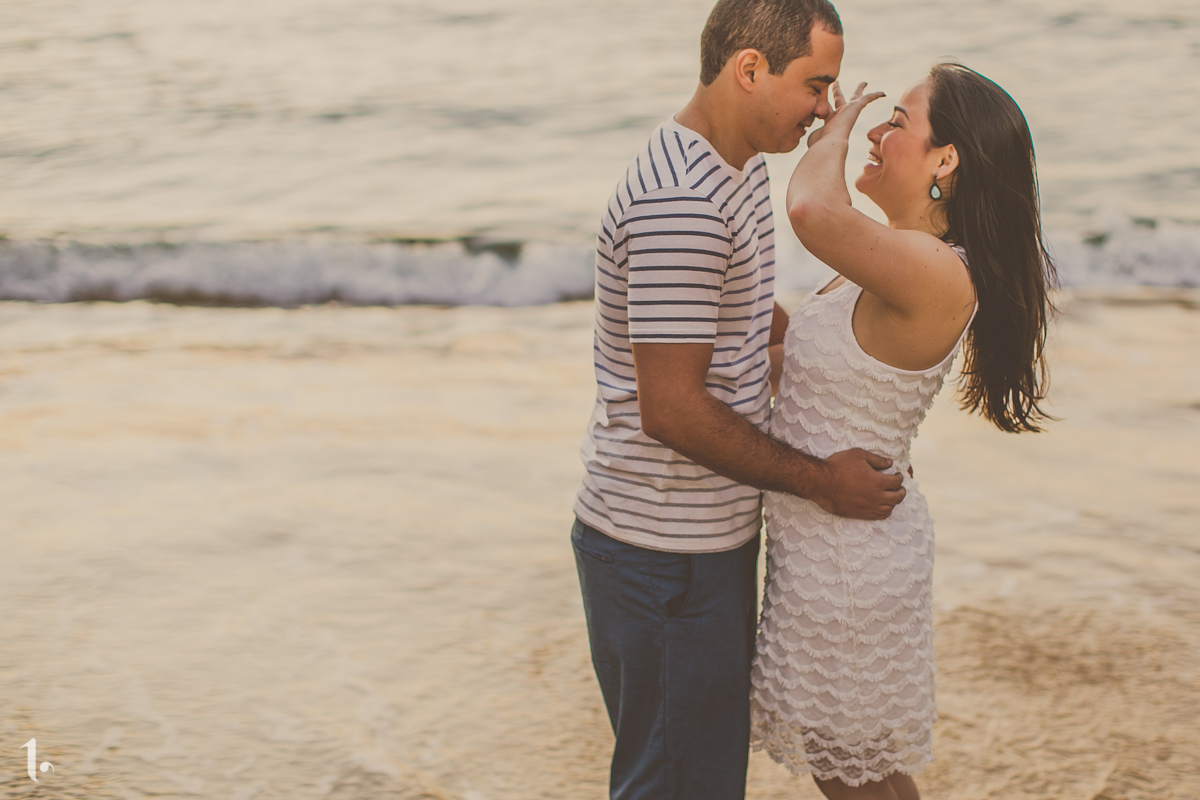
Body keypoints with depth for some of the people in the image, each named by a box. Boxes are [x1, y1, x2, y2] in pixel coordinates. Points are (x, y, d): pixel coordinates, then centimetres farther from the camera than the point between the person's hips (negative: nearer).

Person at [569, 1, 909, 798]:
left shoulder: (741, 166, 8)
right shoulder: (680, 206, -26)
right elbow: (672, 410, -26)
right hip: (665, 554, -10)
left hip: (710, 536, 10)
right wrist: (821, 481, -16)